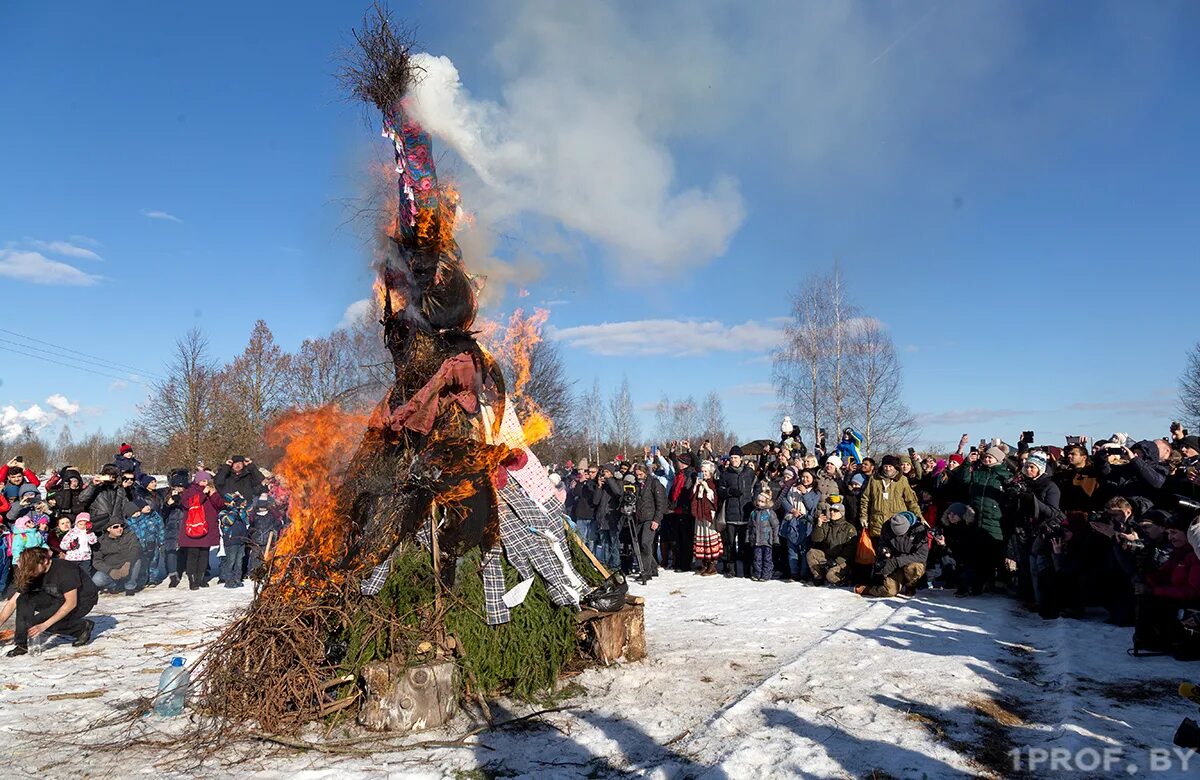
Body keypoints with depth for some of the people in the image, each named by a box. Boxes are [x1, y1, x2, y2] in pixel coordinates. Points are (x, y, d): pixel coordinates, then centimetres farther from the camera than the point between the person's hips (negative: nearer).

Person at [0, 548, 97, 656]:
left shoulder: (65, 570, -28)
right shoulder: (33, 575, -7)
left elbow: (71, 603, -27)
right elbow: (12, 603, -2)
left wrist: (44, 625, -30)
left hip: (83, 600, -7)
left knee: (36, 622, -22)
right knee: (23, 600, -13)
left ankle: (82, 627, -6)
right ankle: (21, 643, -7)